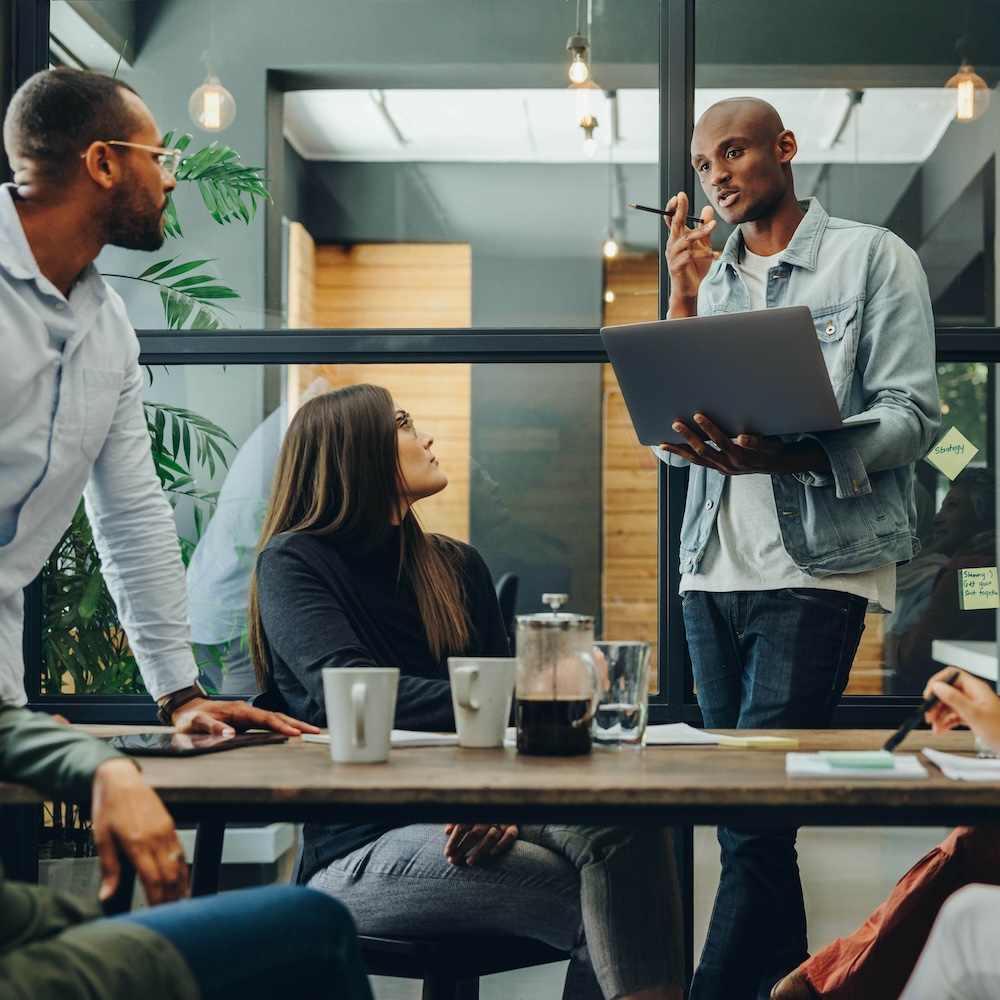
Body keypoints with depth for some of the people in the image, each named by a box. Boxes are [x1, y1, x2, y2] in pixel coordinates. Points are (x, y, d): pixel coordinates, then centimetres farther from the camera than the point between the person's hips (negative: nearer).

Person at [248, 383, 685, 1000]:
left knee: (627, 820, -29)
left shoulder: (458, 566, 18)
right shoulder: (292, 561, 1)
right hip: (361, 850, -5)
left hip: (465, 821, 5)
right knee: (599, 905, -30)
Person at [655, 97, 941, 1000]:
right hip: (714, 570, 5)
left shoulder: (872, 258, 3)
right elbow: (666, 434, 10)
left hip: (818, 566, -5)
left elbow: (910, 417, -7)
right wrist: (684, 295, 1)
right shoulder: (708, 278, 19)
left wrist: (782, 456, -23)